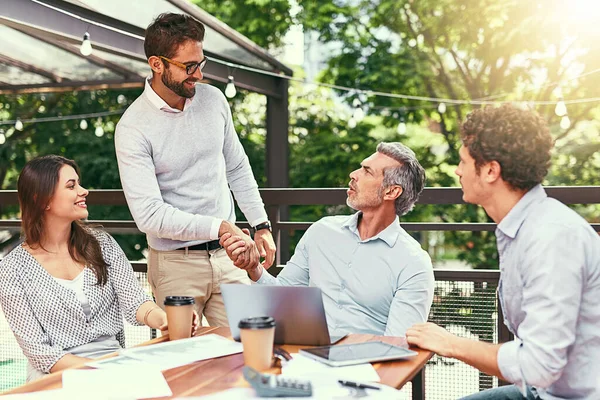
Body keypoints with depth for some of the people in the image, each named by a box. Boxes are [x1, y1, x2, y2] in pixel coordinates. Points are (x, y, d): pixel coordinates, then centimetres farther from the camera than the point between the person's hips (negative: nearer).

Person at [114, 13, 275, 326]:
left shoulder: (213, 99, 3)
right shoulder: (133, 128, -14)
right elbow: (149, 215, -20)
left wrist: (262, 226, 10)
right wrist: (221, 227, -22)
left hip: (227, 255, 4)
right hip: (176, 265, -4)